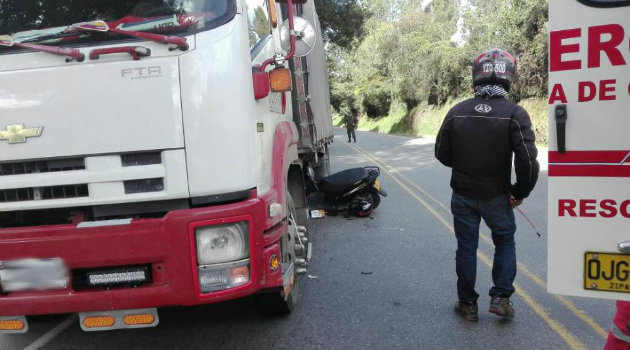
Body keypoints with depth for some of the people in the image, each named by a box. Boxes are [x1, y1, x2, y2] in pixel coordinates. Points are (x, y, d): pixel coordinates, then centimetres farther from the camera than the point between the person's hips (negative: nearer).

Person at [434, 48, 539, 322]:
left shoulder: (457, 112, -8)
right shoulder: (514, 114, -16)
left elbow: (442, 154, 0)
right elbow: (528, 162, -18)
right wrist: (520, 192, -1)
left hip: (462, 195, 2)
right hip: (496, 196, -1)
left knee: (466, 248, 14)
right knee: (505, 242, 21)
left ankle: (468, 304, 23)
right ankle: (500, 297, 18)